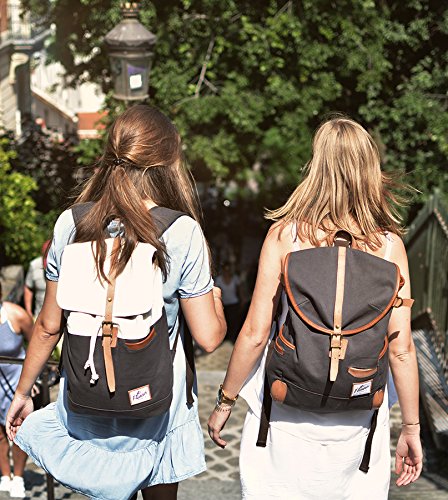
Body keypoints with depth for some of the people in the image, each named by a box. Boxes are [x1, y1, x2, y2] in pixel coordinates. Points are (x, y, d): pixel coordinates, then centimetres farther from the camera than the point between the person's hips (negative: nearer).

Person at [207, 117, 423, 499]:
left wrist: (225, 401, 5)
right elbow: (401, 348, -6)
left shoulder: (285, 234, -10)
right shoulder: (389, 245, -6)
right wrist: (411, 428, 5)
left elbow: (255, 334, -9)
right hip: (358, 420, 1)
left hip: (286, 415, -1)